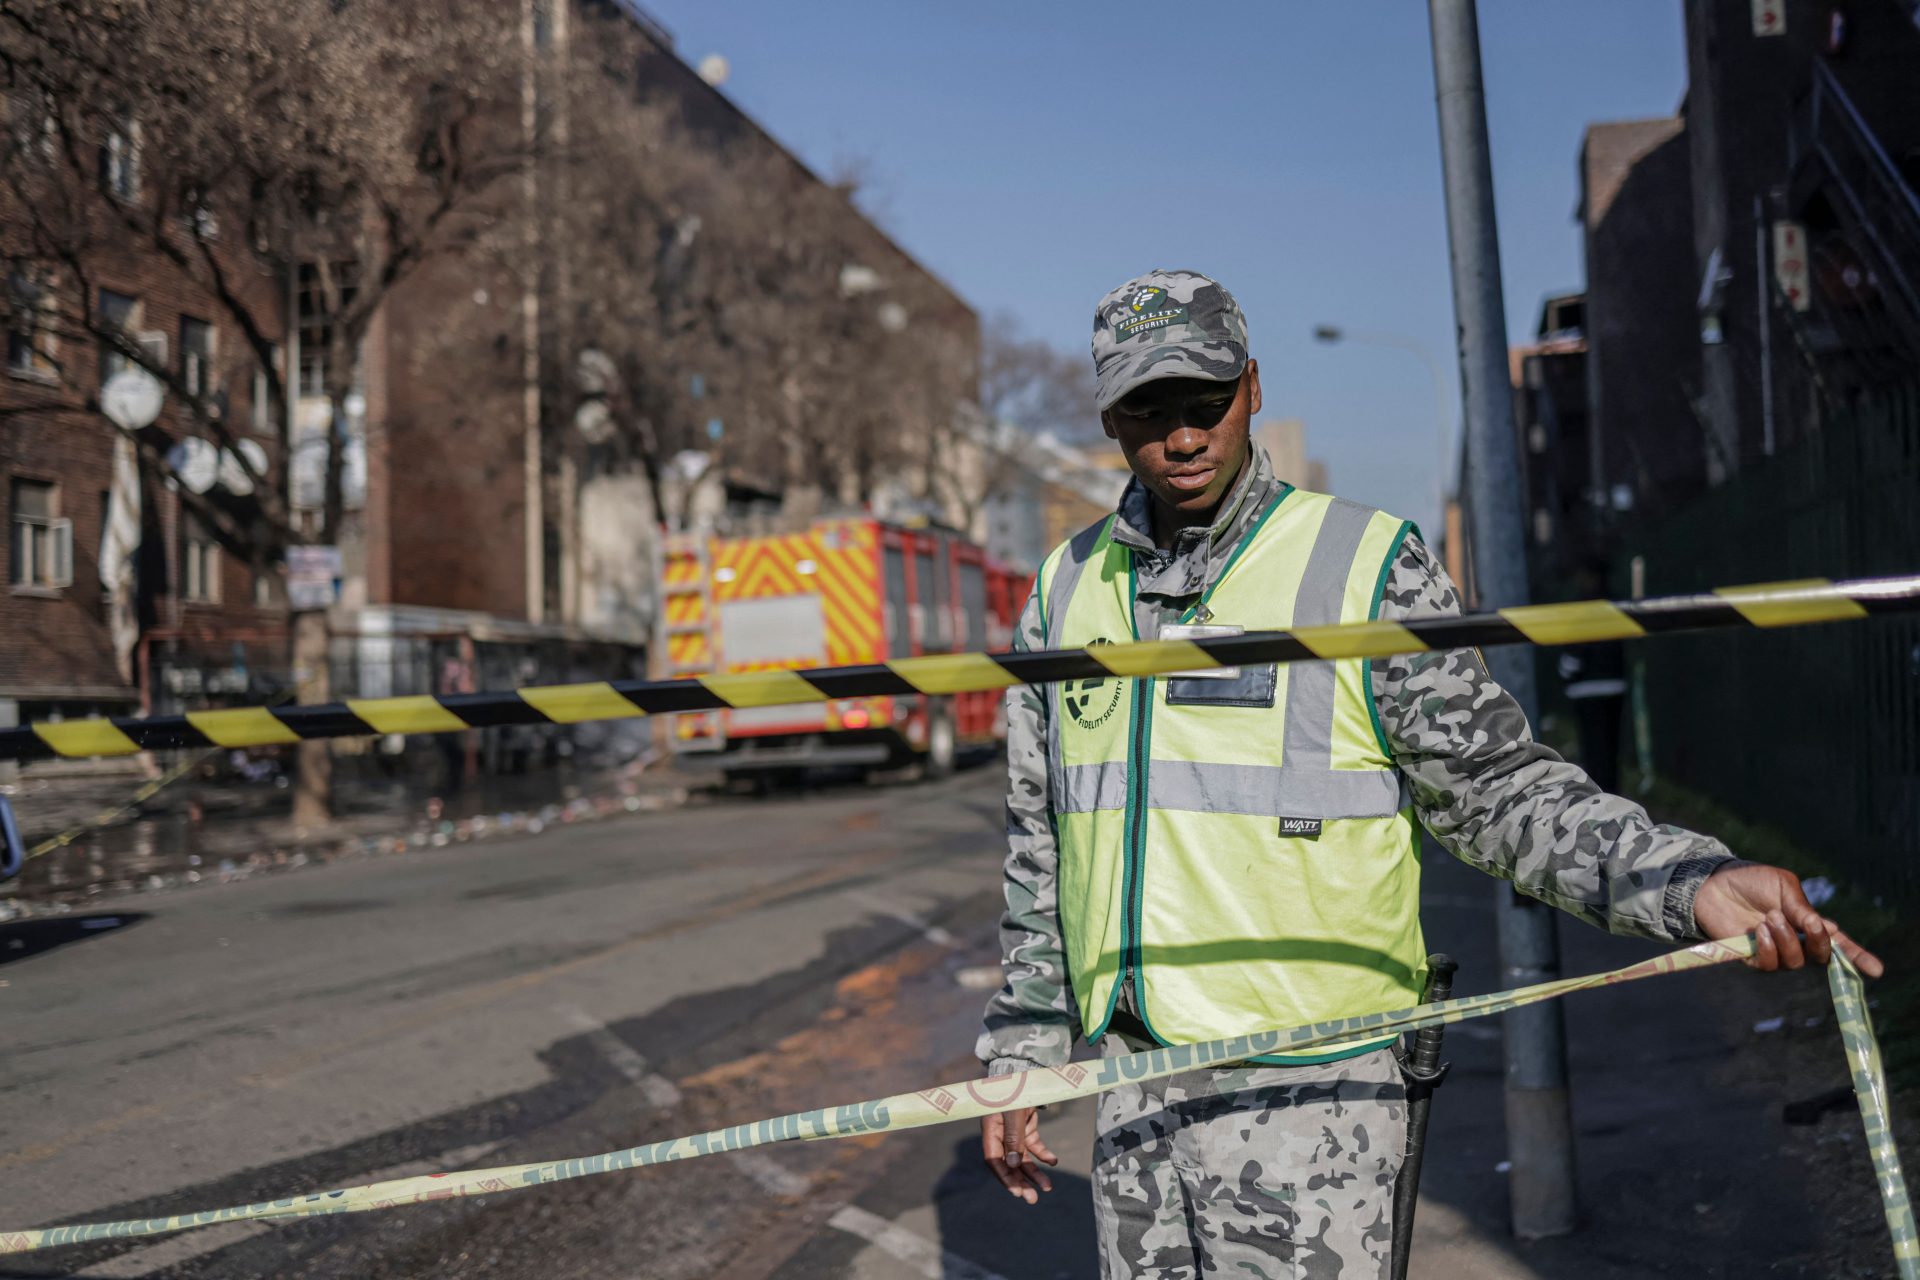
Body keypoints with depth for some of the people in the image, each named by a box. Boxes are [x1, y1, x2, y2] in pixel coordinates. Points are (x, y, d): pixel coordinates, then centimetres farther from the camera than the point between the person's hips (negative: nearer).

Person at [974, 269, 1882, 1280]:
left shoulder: (1369, 565, -5)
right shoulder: (1064, 590, 8)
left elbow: (1495, 788, -5)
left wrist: (1687, 881, -20)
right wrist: (1018, 1052, 15)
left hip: (1301, 1092, -4)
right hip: (1131, 1092, 5)